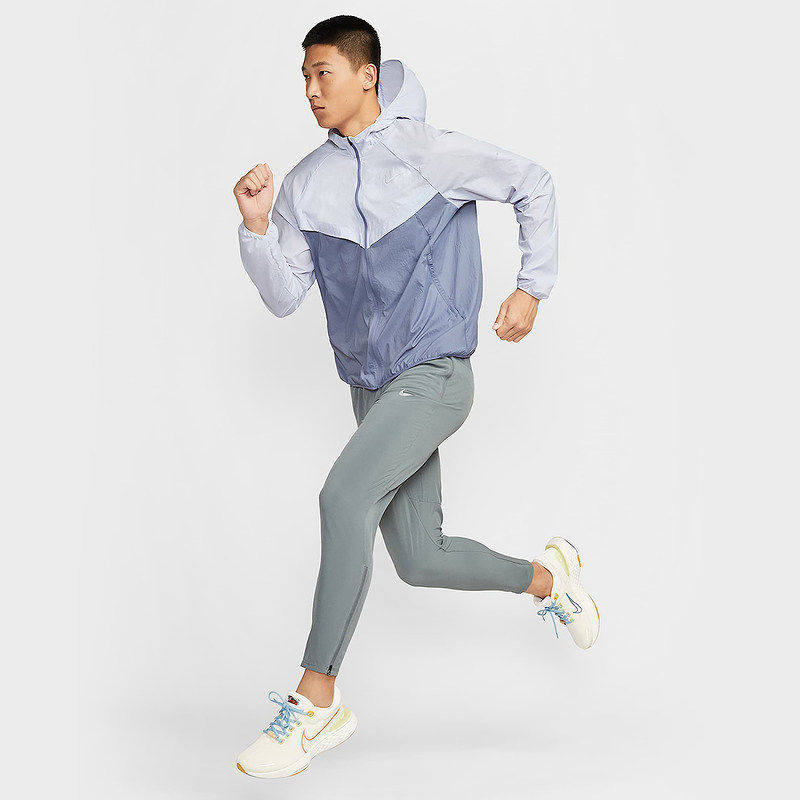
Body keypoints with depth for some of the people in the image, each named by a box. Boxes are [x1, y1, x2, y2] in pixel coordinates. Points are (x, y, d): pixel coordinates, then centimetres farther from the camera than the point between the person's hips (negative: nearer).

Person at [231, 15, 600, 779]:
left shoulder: (430, 152, -8)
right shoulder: (305, 185, 6)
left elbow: (533, 185, 3)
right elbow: (283, 297, 4)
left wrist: (533, 287, 0)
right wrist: (255, 226, -12)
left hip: (435, 375, -6)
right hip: (372, 388, 7)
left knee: (345, 495, -28)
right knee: (421, 561, 10)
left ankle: (318, 699, -19)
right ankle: (544, 576, 39)